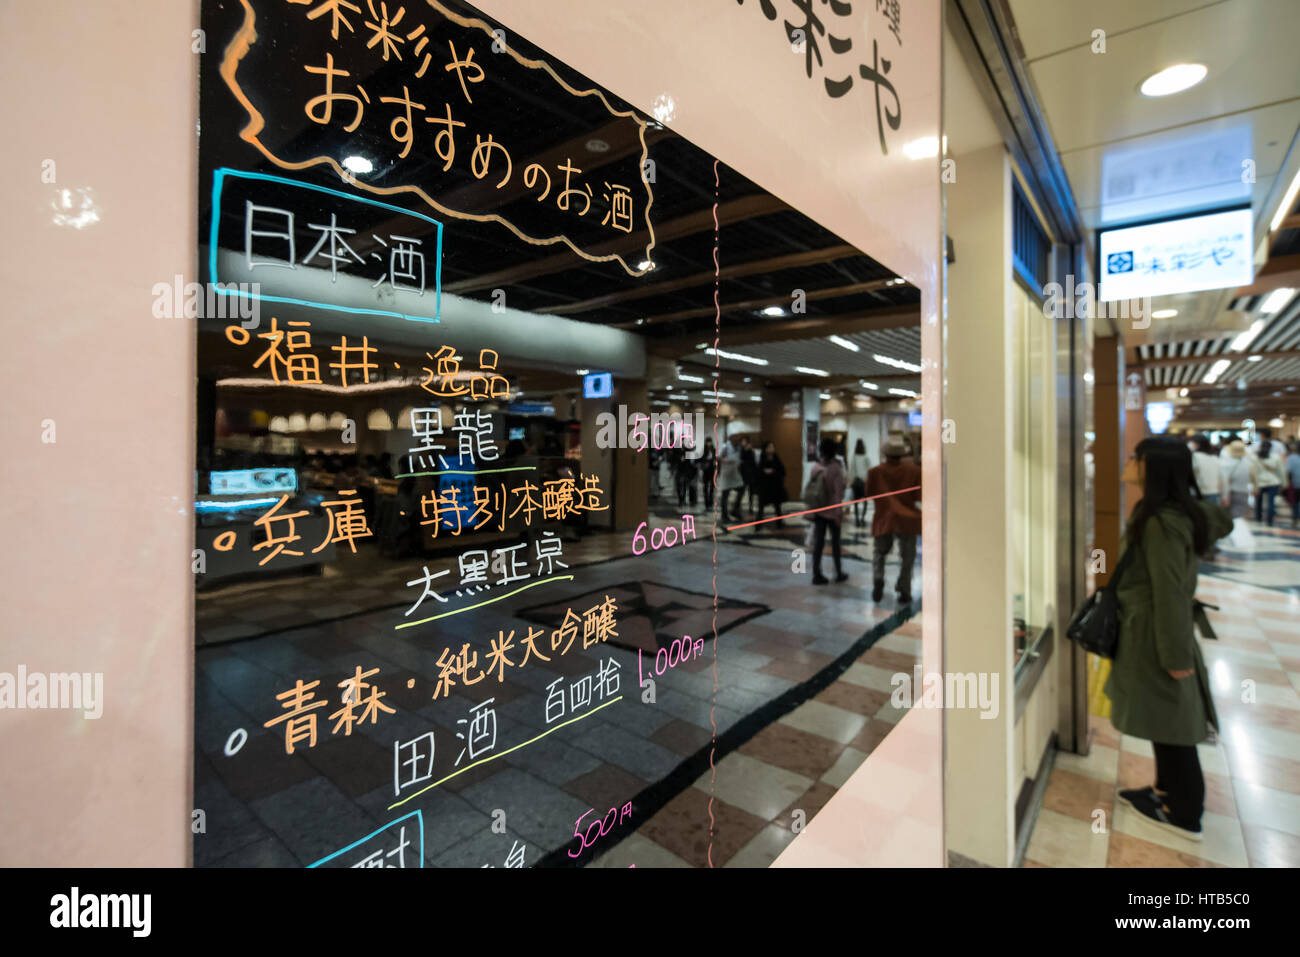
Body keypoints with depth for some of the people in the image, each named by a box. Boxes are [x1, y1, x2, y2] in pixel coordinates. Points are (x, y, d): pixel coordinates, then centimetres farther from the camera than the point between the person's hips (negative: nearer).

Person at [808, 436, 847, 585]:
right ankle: (839, 573, 23)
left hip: (817, 510, 4)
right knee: (835, 542, 11)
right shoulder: (836, 468, -12)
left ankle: (816, 574, 6)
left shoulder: (815, 468, 1)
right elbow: (838, 491, -15)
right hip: (832, 511, -3)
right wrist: (839, 512, -12)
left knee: (818, 542, 5)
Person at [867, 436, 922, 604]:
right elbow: (919, 496, -6)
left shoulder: (875, 472, -5)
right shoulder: (914, 471, -6)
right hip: (907, 520, 0)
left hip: (883, 519, 1)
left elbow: (869, 494, 2)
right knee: (907, 557, 11)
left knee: (879, 553, 18)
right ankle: (904, 592, 7)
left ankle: (878, 579, -5)